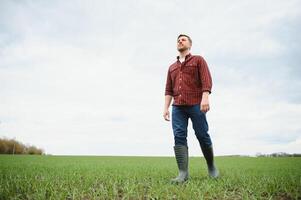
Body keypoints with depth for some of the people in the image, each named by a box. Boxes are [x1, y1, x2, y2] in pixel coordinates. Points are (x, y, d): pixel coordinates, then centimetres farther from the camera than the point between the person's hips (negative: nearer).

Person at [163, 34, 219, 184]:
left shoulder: (198, 60, 11)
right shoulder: (172, 67, 25)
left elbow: (206, 80, -3)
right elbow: (168, 89, 18)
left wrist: (205, 98, -19)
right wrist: (166, 107, 7)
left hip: (196, 105, -4)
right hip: (177, 107, 4)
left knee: (202, 136, -3)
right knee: (179, 137, -10)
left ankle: (211, 166, 18)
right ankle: (183, 173, -13)